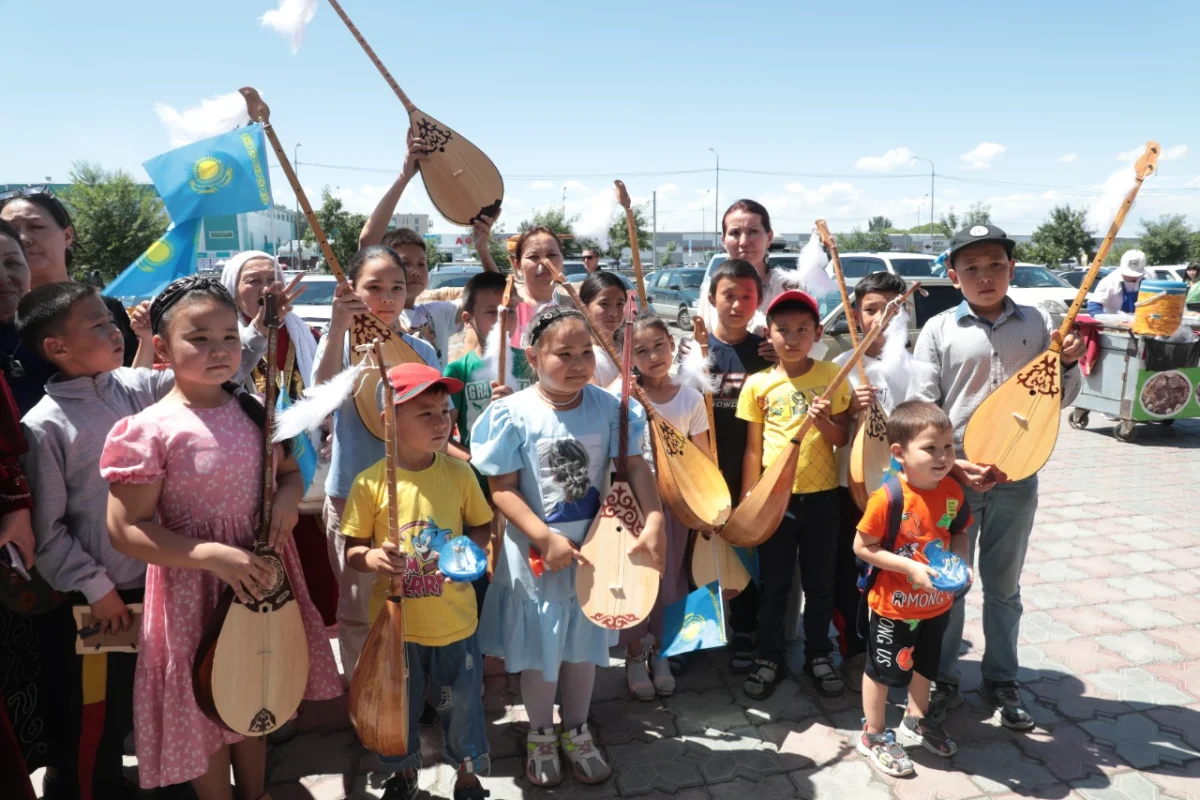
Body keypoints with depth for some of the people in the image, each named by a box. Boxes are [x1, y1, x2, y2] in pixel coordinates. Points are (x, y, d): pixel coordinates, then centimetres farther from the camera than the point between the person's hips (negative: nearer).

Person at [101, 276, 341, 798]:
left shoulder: (253, 412, -1)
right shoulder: (150, 430, -18)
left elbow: (290, 472, 12)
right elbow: (126, 531, -17)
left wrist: (286, 497, -11)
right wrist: (213, 555, -26)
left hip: (258, 576, 5)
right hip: (194, 586, -5)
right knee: (207, 715, 13)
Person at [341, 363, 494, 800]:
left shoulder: (459, 473, -8)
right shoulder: (370, 483, -13)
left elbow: (482, 525, 6)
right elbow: (351, 550, -4)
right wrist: (372, 558, -25)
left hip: (455, 619, 1)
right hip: (396, 623, 0)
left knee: (463, 701, 16)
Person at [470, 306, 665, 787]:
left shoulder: (608, 408, -6)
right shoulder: (514, 415, -16)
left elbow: (634, 467, -4)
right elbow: (502, 489, -16)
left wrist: (654, 522, -18)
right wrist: (546, 539, -23)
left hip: (596, 547, 3)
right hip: (537, 553, -3)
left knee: (584, 644, 19)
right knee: (541, 648, 14)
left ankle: (576, 731, 41)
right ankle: (540, 735, 38)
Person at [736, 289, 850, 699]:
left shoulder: (831, 377, -2)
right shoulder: (758, 384, -2)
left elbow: (842, 439, 2)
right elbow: (753, 448, 2)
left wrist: (824, 423, -19)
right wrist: (748, 501, 0)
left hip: (821, 496, 0)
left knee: (819, 585, 13)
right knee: (774, 585, 11)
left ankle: (818, 657, 30)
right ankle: (769, 660, 26)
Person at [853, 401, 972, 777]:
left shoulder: (953, 491, -9)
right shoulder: (887, 498, -28)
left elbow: (958, 533, 8)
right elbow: (862, 547, -21)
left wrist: (961, 561, -12)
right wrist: (910, 567, -27)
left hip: (937, 604, 6)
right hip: (893, 607, -6)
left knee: (925, 665, 26)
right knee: (882, 670, 12)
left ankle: (915, 724, 50)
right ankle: (873, 736, 32)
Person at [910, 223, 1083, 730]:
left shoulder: (1037, 325, 2)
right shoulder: (939, 330, -6)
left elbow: (1060, 400, 9)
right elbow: (920, 410, -7)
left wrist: (1069, 364, -11)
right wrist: (953, 464, -18)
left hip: (1017, 477, 2)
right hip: (953, 476, -2)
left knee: (1004, 585, 16)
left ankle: (1001, 679, 33)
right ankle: (942, 680, 26)